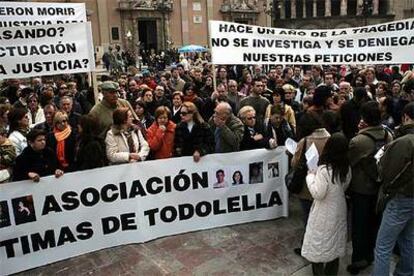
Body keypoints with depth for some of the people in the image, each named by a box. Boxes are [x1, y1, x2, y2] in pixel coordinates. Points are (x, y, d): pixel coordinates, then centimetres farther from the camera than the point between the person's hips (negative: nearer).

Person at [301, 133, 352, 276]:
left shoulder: (324, 169, -27)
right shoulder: (347, 168, -5)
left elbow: (317, 194, -23)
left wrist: (310, 176, -12)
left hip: (324, 213, -7)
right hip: (338, 210, 7)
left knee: (318, 245, 9)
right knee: (335, 244, 20)